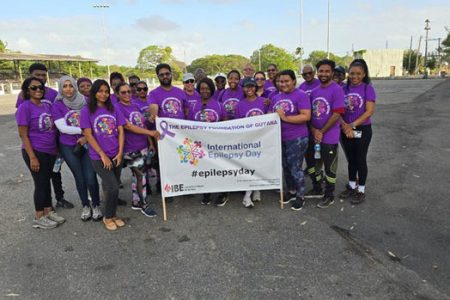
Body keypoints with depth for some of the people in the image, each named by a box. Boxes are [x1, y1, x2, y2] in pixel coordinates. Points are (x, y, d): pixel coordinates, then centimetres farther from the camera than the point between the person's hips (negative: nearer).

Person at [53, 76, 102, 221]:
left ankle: (96, 206, 16)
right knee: (79, 178, 10)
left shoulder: (85, 101, -2)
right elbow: (62, 128, -12)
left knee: (91, 178, -6)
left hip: (88, 145, 0)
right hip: (69, 148, 0)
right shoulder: (57, 105, -5)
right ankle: (85, 206, 30)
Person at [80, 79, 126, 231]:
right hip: (99, 157, -4)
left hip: (116, 155, 4)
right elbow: (88, 135, -8)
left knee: (110, 187, 11)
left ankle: (113, 215, 29)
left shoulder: (114, 109, 6)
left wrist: (120, 153, -5)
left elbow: (121, 131, 4)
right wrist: (103, 155, -12)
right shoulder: (86, 111, -4)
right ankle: (108, 217, 12)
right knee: (113, 188, -11)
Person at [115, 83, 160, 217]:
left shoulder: (135, 106, 12)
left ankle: (135, 202, 28)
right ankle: (144, 204, 15)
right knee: (141, 176, -1)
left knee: (137, 175, 15)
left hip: (143, 147, 7)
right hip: (131, 149, -7)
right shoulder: (117, 108, -11)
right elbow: (128, 126, -20)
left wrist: (150, 143, 12)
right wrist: (151, 132, -25)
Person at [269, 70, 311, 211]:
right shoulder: (276, 98, 11)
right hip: (280, 138, 7)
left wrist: (285, 118, -22)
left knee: (295, 168, -1)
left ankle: (300, 196, 17)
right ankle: (291, 191, 35)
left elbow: (306, 116, -19)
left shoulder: (301, 95, -10)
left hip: (297, 139, -7)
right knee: (286, 167, 17)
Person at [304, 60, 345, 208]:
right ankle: (317, 190, 37)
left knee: (329, 167, 6)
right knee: (312, 164, 18)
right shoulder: (314, 91, 8)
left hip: (329, 137, -7)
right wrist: (314, 130, -7)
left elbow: (336, 115, -17)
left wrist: (321, 132, -13)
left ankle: (329, 196, 22)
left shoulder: (337, 90, -12)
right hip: (313, 136, 7)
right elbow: (309, 113, 9)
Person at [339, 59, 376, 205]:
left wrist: (352, 125, -19)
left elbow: (370, 111, -15)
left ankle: (361, 190, 20)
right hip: (345, 130, 4)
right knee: (351, 159, 15)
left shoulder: (368, 88, -9)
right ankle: (351, 186, 31)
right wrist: (344, 125, -16)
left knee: (360, 159, 6)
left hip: (362, 130, -4)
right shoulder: (344, 89, 2)